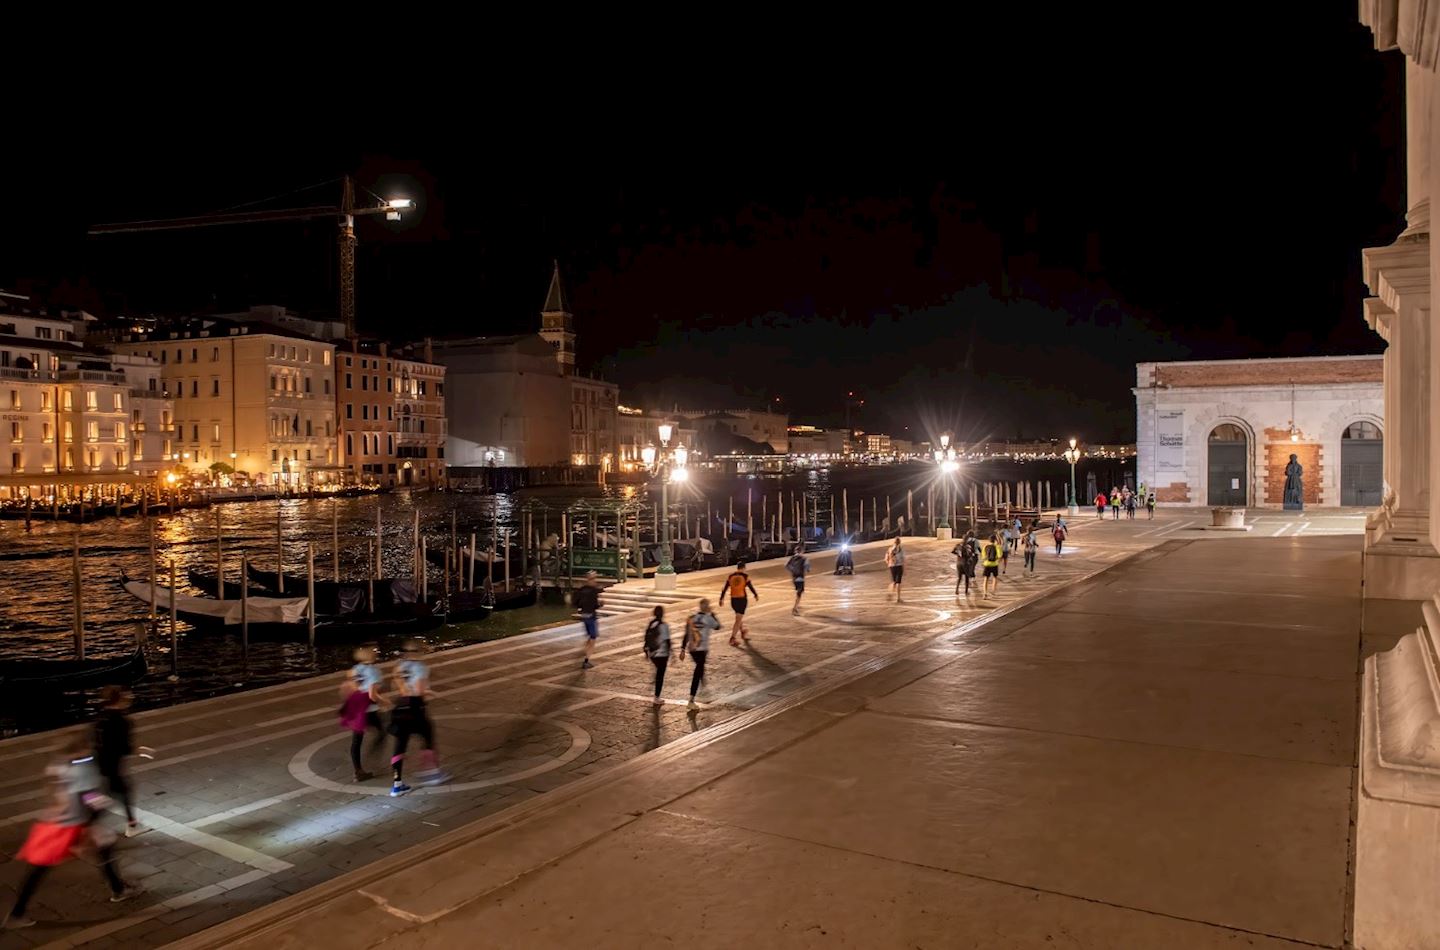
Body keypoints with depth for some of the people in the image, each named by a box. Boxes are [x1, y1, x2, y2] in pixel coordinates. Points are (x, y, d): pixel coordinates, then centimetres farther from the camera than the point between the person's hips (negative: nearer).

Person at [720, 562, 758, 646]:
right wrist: (756, 595, 12)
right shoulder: (745, 576, -7)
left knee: (739, 617, 26)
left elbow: (725, 588, 4)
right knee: (738, 620, -2)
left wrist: (721, 598, 9)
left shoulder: (731, 576, 3)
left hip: (733, 599, 4)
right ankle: (732, 639, -11)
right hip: (742, 599, -4)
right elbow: (750, 587, -4)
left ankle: (743, 632, 43)